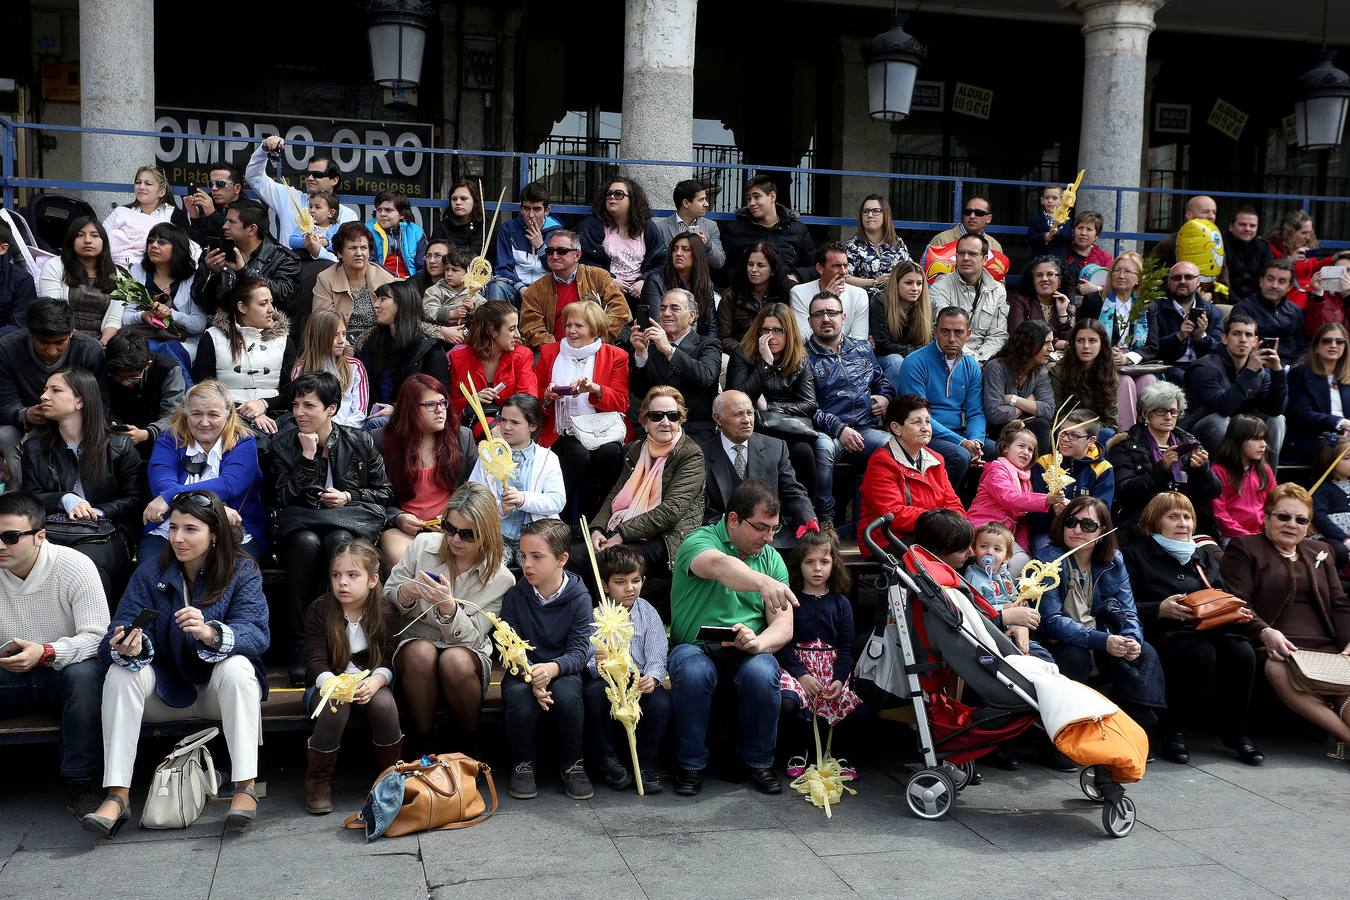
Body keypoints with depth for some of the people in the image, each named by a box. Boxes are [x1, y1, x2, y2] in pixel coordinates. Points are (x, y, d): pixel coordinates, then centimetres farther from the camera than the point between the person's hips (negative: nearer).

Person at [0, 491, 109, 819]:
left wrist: (45, 653, -37)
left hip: (63, 673, -3)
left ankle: (79, 782, -27)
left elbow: (97, 637, -19)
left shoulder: (75, 567, -14)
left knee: (85, 673, -37)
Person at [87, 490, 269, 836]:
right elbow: (122, 628, -11)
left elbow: (256, 635, -23)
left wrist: (210, 634, -44)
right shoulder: (150, 571, -2)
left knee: (236, 667, -33)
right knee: (121, 671, -24)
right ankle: (117, 796, -28)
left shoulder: (243, 571, -9)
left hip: (219, 690, -2)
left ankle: (245, 787, -34)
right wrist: (127, 648, -37)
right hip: (166, 688, 2)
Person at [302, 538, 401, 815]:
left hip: (370, 683, 1)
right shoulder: (319, 610, -6)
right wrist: (332, 683, -34)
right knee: (335, 709, -34)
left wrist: (375, 681, -29)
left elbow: (389, 660, -6)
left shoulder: (385, 611, -4)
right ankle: (318, 781, -13)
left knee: (384, 704, -31)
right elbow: (315, 662, -12)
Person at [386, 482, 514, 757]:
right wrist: (406, 593, -19)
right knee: (422, 653, -35)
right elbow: (387, 597, 7)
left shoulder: (500, 579, -8)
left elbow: (471, 638, -11)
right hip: (414, 639, 1)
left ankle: (470, 746, -12)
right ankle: (423, 746, -18)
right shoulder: (423, 545, -3)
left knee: (455, 661, -37)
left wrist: (448, 607, -31)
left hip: (467, 651, -1)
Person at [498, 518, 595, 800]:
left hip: (561, 670, 0)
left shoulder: (579, 597, -7)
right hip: (522, 671, 0)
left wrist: (552, 668, -34)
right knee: (521, 699, -32)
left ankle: (572, 763, -7)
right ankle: (522, 764, -5)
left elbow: (579, 651, -12)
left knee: (567, 694, -33)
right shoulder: (515, 596, -5)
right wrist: (530, 677, -28)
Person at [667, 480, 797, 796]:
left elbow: (784, 627, 1)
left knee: (762, 672, -30)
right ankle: (691, 763, -11)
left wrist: (759, 642, -23)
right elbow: (719, 564, -36)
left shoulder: (772, 559, 8)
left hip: (745, 651, 3)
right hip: (695, 646, -3)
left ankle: (758, 760, -5)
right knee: (693, 671, -36)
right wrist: (762, 582, -55)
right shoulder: (700, 541, -9)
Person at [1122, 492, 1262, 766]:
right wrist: (1159, 609, -18)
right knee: (1201, 654, -36)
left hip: (1211, 628, 5)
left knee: (1242, 651, -28)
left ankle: (1236, 732, -11)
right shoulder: (1137, 554, 9)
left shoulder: (1205, 555, 27)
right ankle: (1173, 732, -20)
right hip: (1165, 633, -5)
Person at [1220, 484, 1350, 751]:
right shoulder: (1243, 548, 14)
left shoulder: (1319, 551, 30)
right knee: (1277, 670, -40)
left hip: (1326, 647, 5)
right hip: (1275, 648, -4)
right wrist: (1265, 632, -20)